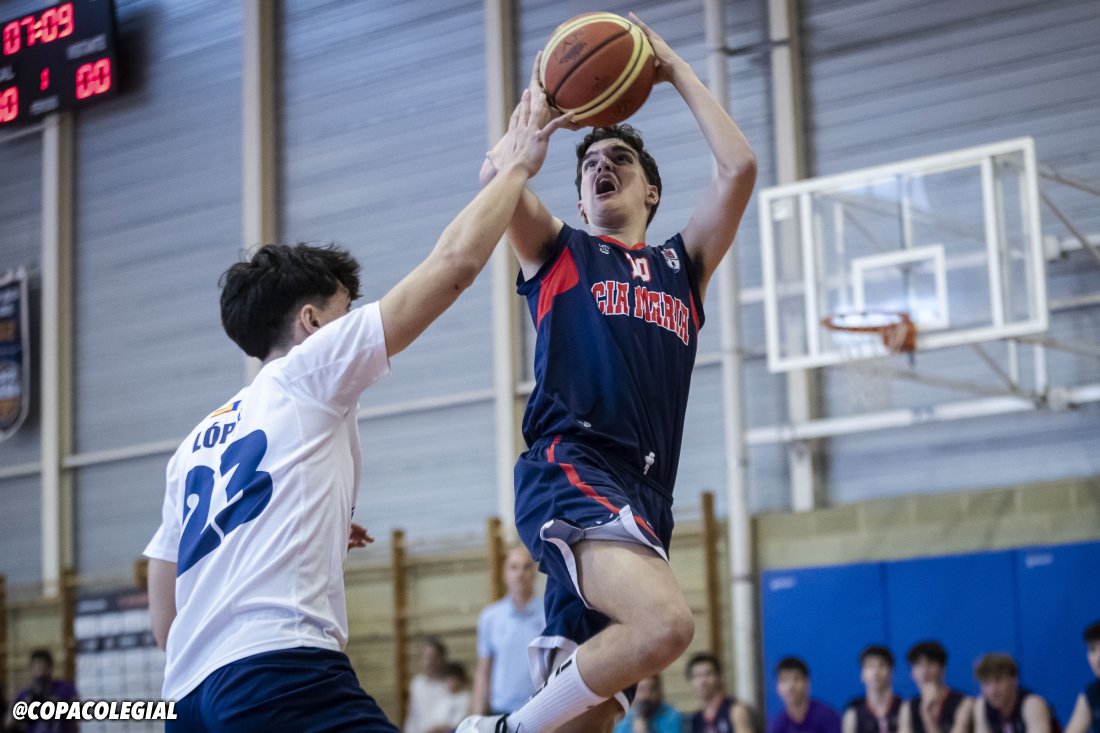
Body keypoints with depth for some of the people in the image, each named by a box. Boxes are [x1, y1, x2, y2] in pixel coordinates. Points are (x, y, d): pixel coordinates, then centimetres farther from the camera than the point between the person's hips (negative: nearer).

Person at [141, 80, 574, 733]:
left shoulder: (197, 442, 28)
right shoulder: (309, 367, 10)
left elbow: (164, 618, 27)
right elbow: (457, 261, 6)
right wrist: (517, 166, 21)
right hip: (281, 669, -9)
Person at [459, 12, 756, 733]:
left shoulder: (682, 265, 26)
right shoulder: (559, 252, 19)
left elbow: (740, 167, 15)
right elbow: (499, 175, 0)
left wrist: (675, 69, 21)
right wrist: (545, 95, 12)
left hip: (644, 502, 5)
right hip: (570, 471, -5)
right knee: (666, 621, -32)